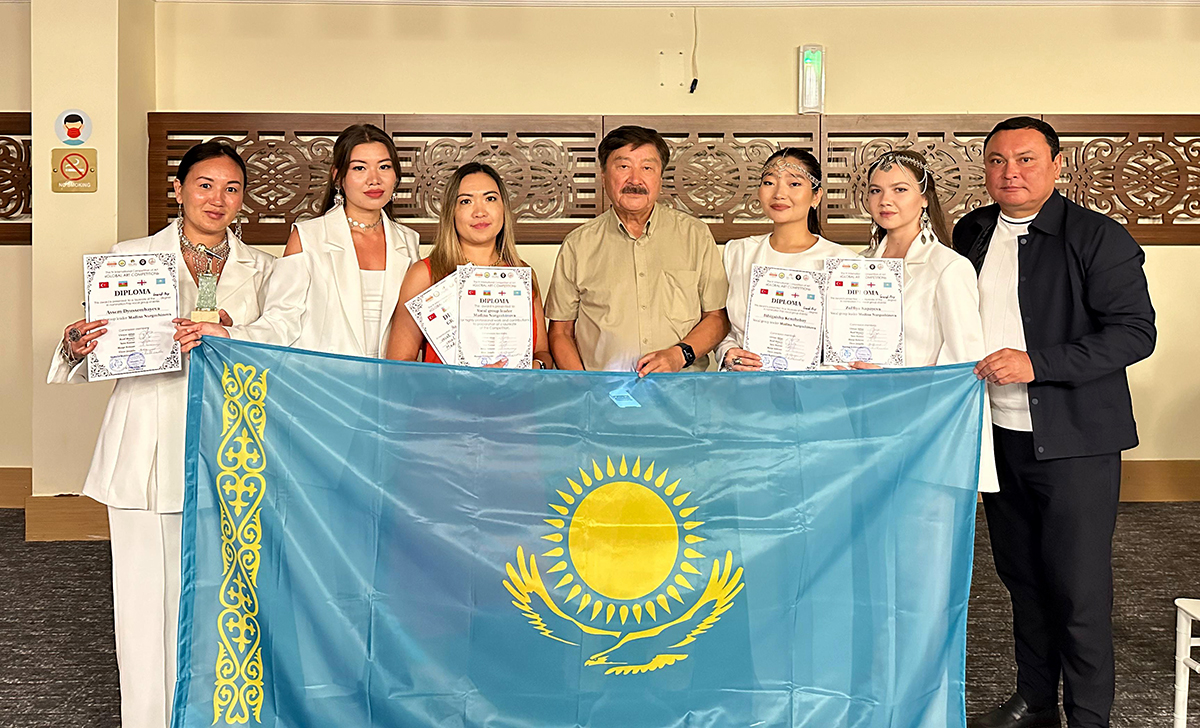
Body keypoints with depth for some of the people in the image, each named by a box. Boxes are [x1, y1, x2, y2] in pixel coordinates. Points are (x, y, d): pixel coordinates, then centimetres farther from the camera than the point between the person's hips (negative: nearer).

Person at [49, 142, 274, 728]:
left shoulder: (259, 268, 11)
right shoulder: (131, 257, 7)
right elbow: (104, 356, 5)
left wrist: (229, 331, -13)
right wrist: (78, 347, -18)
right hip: (148, 454, -1)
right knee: (146, 597, 0)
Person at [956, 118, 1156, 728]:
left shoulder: (1099, 238, -9)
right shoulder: (970, 234, 9)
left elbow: (1135, 332, -15)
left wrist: (1035, 363, -23)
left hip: (1073, 442, -5)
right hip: (998, 436, 6)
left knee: (1079, 587, 0)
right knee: (1022, 577, 16)